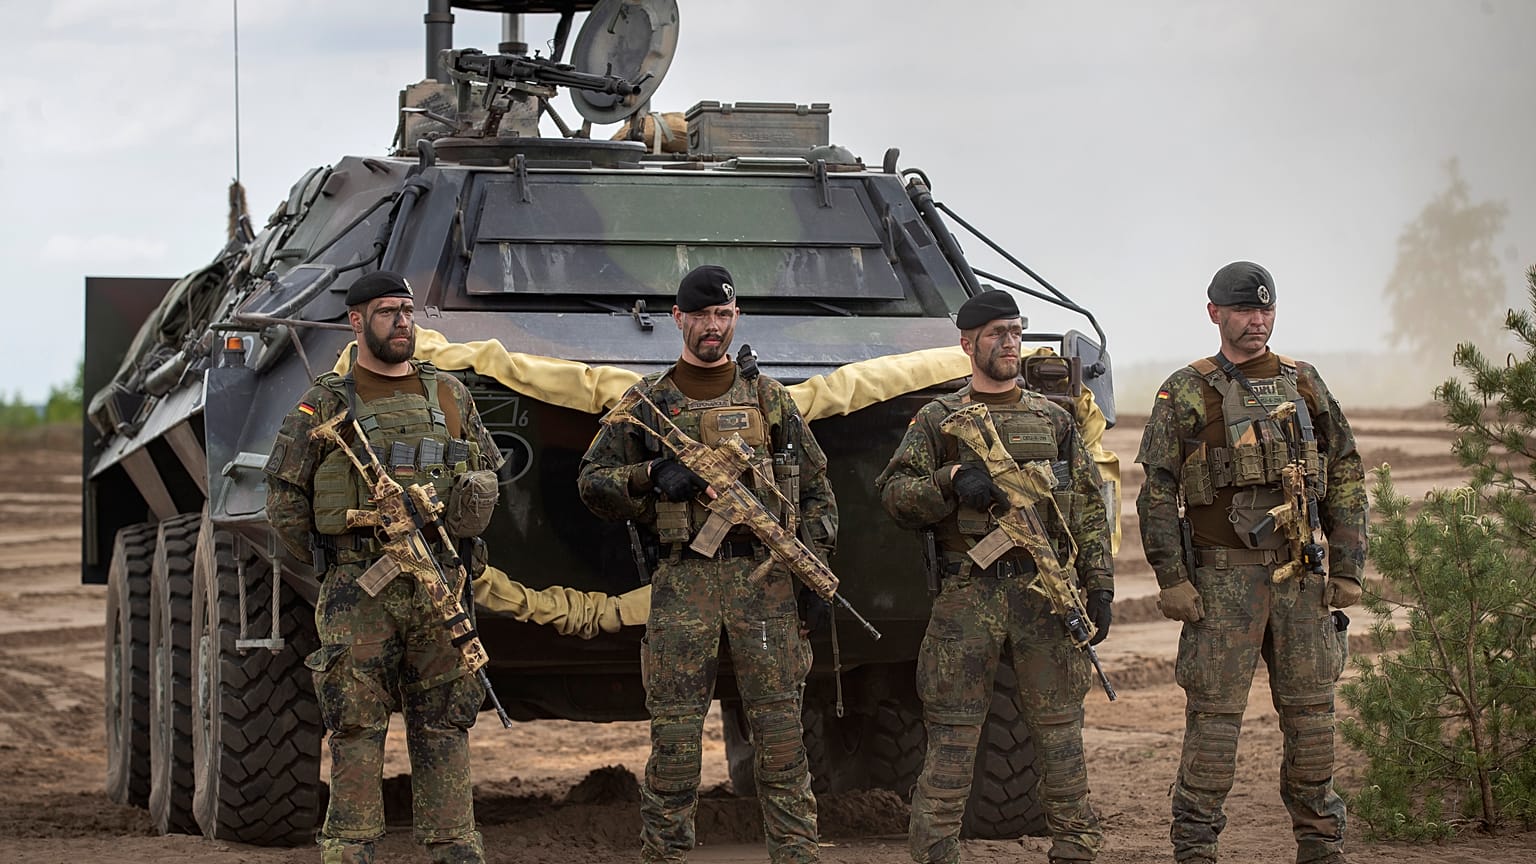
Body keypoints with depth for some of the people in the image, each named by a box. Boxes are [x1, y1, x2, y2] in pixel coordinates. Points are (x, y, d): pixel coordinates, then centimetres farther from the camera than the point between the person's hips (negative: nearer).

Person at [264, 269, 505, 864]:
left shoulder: (449, 397, 11)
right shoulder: (322, 407, 2)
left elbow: (487, 476, 22)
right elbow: (284, 503, 6)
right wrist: (335, 565, 5)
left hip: (439, 591, 3)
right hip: (357, 595, -3)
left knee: (444, 726, 5)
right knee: (357, 729, -4)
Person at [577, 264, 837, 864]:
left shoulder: (768, 397, 12)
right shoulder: (648, 402, 10)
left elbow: (815, 488, 14)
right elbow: (593, 481, 10)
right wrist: (654, 476, -8)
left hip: (765, 574, 0)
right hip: (683, 582, 0)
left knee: (780, 732, -1)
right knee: (674, 736, -2)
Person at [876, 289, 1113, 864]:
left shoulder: (1054, 420, 13)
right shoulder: (938, 420, 6)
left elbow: (1088, 511, 12)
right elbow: (894, 492, -1)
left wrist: (1099, 585, 3)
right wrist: (953, 482, -17)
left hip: (1045, 594, 2)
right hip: (967, 596, -2)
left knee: (1059, 732, 4)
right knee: (950, 739, -1)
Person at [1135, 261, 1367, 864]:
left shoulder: (1304, 385, 13)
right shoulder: (1186, 394, 3)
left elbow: (1346, 481, 14)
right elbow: (1157, 493, 0)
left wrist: (1348, 570, 6)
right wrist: (1172, 579, -8)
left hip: (1303, 576, 3)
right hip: (1224, 576, -3)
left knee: (1311, 712, 6)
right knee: (1214, 713, -4)